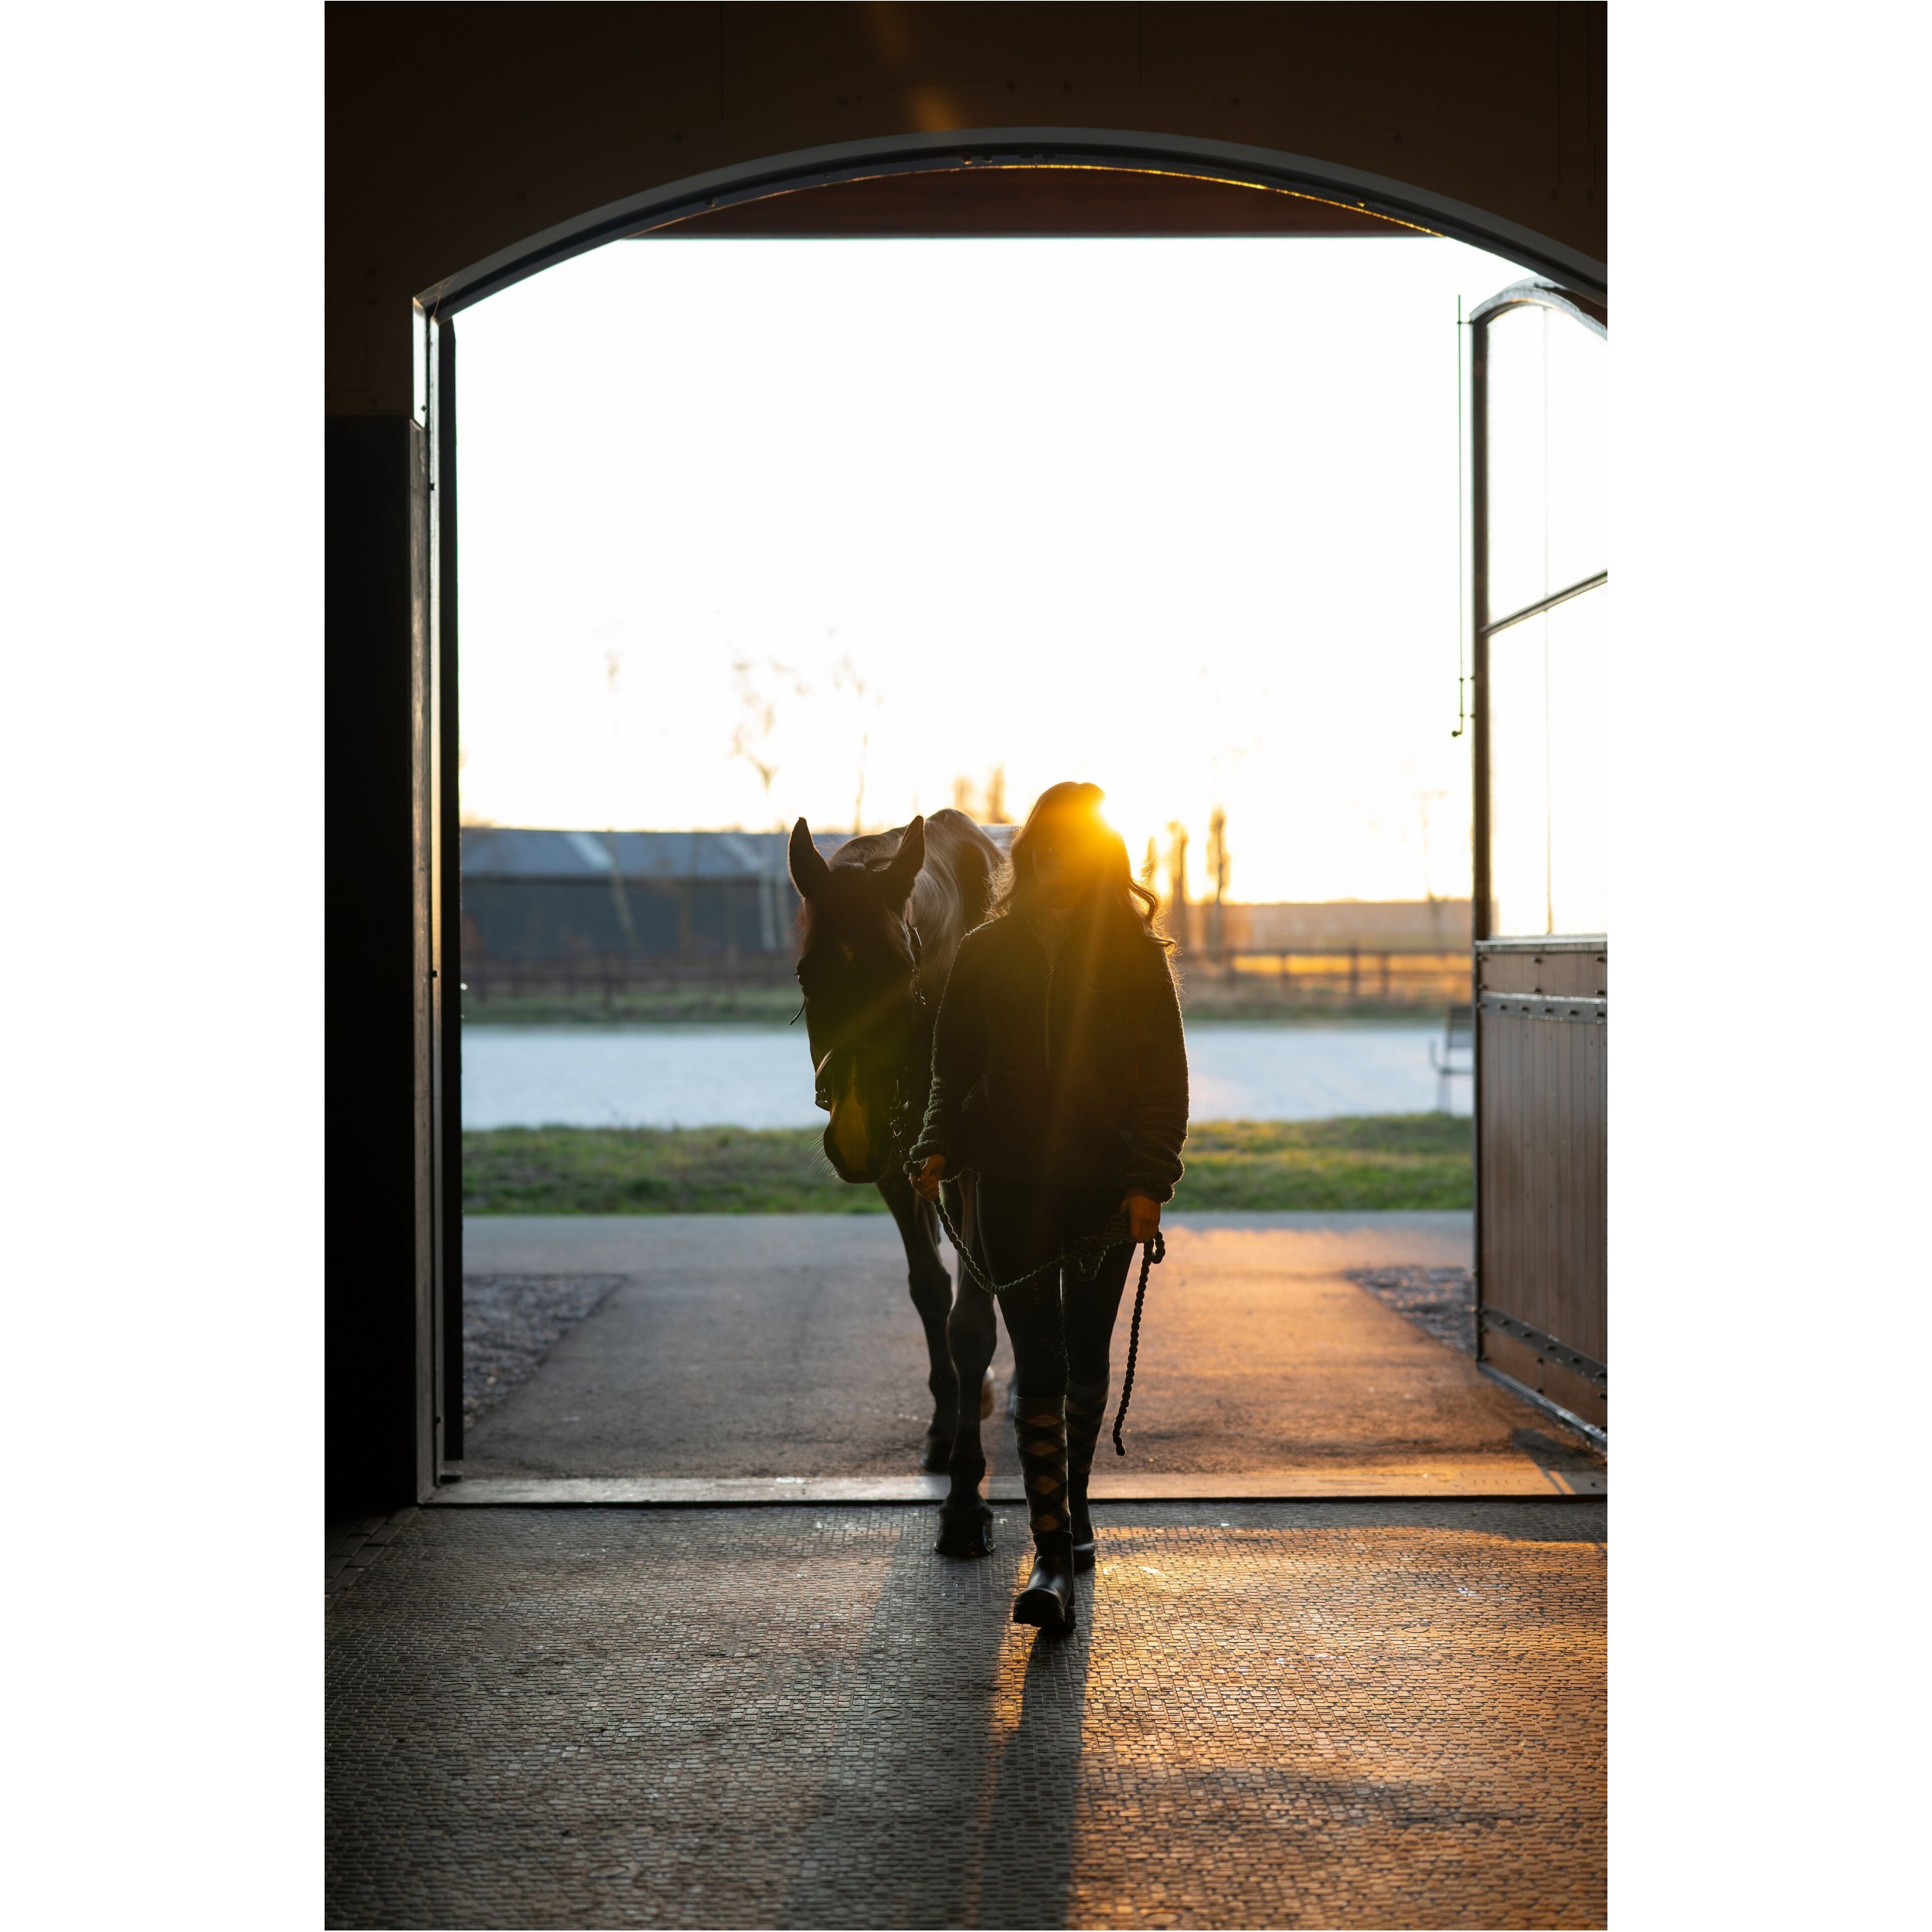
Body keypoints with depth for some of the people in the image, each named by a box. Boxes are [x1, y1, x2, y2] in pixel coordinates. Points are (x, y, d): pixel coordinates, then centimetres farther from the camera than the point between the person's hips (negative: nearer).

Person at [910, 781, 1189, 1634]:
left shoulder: (1135, 955, 0)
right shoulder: (986, 954, 5)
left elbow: (1164, 1076, -2)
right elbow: (955, 1068, 10)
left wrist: (1148, 1180, -12)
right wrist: (938, 1148, -7)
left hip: (1105, 1186, 0)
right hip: (1012, 1184, 0)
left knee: (1085, 1357, 12)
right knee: (1039, 1366, -6)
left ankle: (1072, 1508, 36)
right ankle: (1053, 1555, -8)